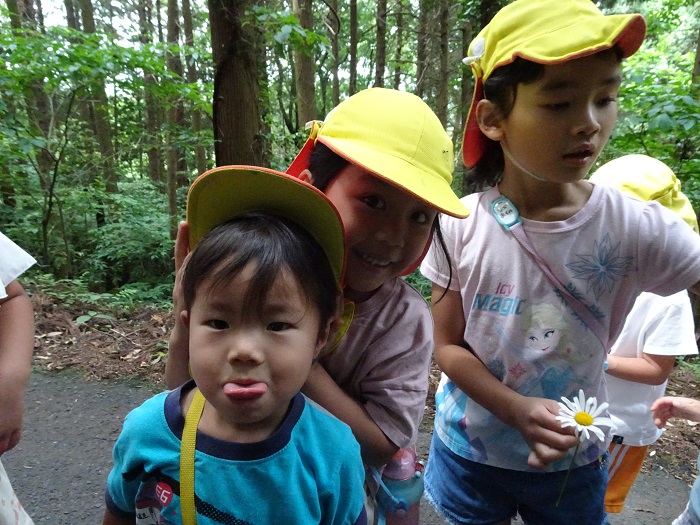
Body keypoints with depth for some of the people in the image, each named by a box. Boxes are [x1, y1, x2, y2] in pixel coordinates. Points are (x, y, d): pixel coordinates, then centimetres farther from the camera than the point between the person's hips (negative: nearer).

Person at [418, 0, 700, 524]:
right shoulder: (461, 227, -18)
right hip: (470, 450, 0)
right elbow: (449, 345, -12)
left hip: (575, 459, 1)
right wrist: (517, 410, -24)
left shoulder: (637, 228, -18)